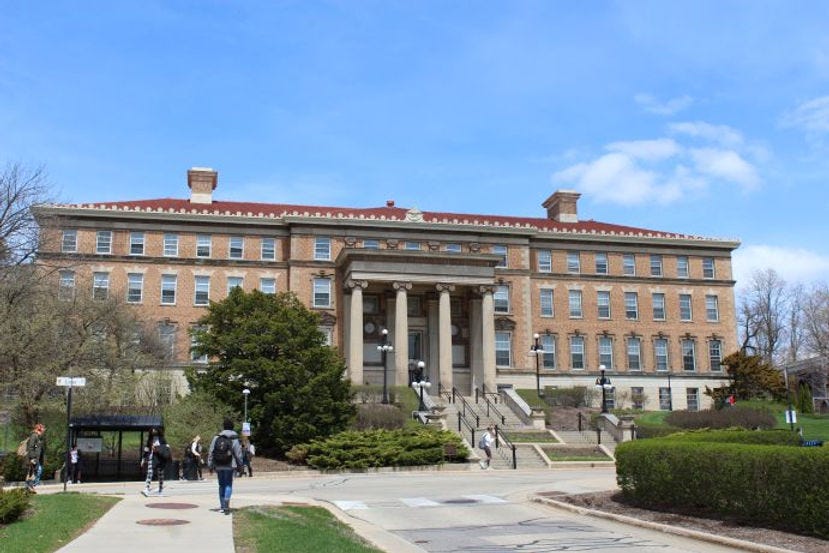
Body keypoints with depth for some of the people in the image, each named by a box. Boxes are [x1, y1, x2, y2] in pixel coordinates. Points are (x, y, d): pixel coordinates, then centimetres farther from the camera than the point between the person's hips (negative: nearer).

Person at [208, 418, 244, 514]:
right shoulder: (234, 439, -6)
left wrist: (210, 465, 8)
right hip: (229, 465, -3)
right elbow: (238, 453, -4)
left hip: (218, 466, 3)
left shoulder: (216, 438, 3)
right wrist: (240, 465, 5)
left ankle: (222, 506, 19)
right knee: (228, 485, 0)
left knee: (221, 485, 15)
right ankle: (226, 505, -17)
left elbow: (210, 452, 3)